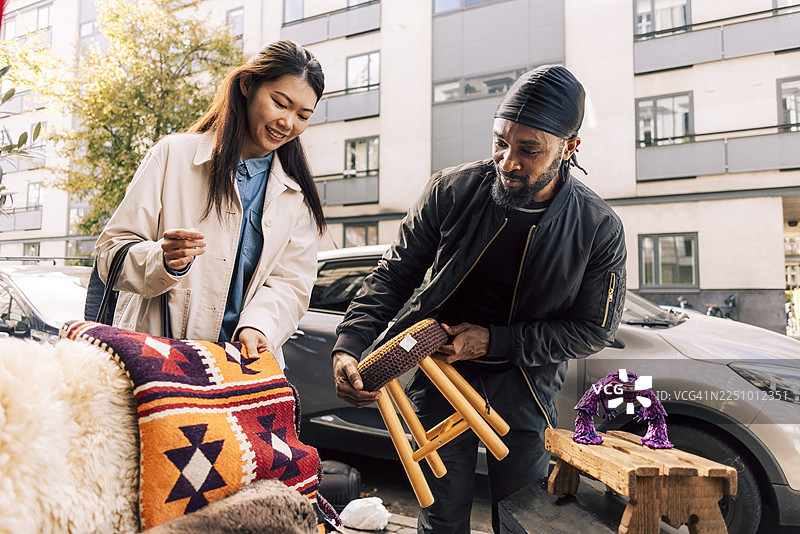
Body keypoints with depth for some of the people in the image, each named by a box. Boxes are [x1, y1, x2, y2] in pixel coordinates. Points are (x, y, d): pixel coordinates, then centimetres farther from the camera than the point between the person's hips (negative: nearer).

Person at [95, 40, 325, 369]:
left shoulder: (298, 192, 13)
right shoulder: (173, 155, 4)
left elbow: (291, 282, 6)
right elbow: (111, 253, 2)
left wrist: (257, 325, -14)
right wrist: (163, 261, -19)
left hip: (245, 359, 2)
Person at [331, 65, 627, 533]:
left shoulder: (600, 229, -14)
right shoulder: (454, 190, -13)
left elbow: (594, 330, -7)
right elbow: (394, 275, -6)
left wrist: (495, 341, -16)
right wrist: (349, 345, -19)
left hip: (526, 382, 0)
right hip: (443, 370, 0)